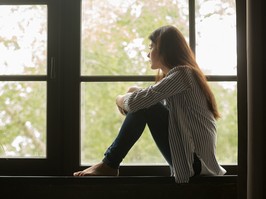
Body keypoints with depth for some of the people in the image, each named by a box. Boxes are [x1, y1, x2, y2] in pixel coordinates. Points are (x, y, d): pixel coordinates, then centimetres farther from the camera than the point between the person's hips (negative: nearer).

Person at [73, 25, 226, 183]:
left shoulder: (181, 73, -14)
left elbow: (137, 101, -21)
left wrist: (120, 99, 1)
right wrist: (136, 92, -1)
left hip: (195, 159, -9)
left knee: (144, 106, -15)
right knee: (143, 104, 6)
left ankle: (109, 165, -6)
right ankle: (110, 163, 4)